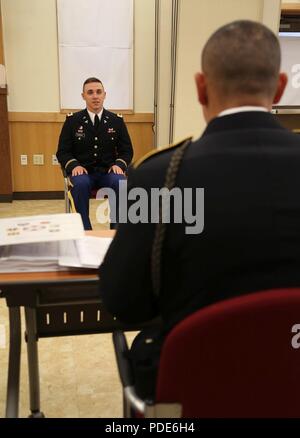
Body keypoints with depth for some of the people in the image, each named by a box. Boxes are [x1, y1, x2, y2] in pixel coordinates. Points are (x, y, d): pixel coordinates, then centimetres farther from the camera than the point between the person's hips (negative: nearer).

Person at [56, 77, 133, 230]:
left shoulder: (117, 121, 8)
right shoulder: (72, 120, 5)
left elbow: (127, 150, 11)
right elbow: (62, 152, 6)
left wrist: (119, 164, -11)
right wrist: (74, 165, -15)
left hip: (108, 172, 1)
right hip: (83, 172, -1)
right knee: (80, 184, -36)